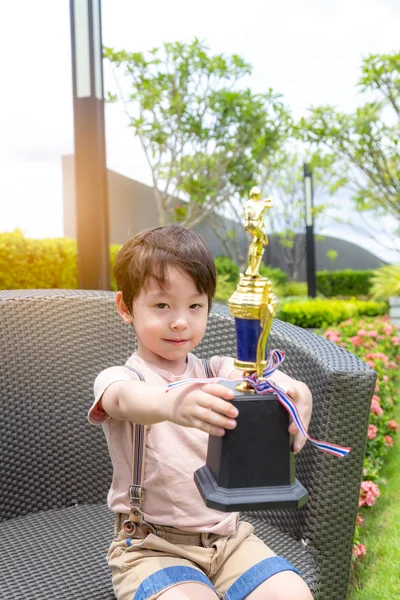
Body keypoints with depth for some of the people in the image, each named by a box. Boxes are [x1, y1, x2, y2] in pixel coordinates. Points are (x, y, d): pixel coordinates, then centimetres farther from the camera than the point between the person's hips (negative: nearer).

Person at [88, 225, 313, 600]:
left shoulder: (215, 373, 4)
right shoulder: (116, 378, -7)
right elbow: (125, 399, -31)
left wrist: (291, 390, -43)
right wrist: (171, 404, -56)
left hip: (227, 535, 4)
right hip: (150, 544, -3)